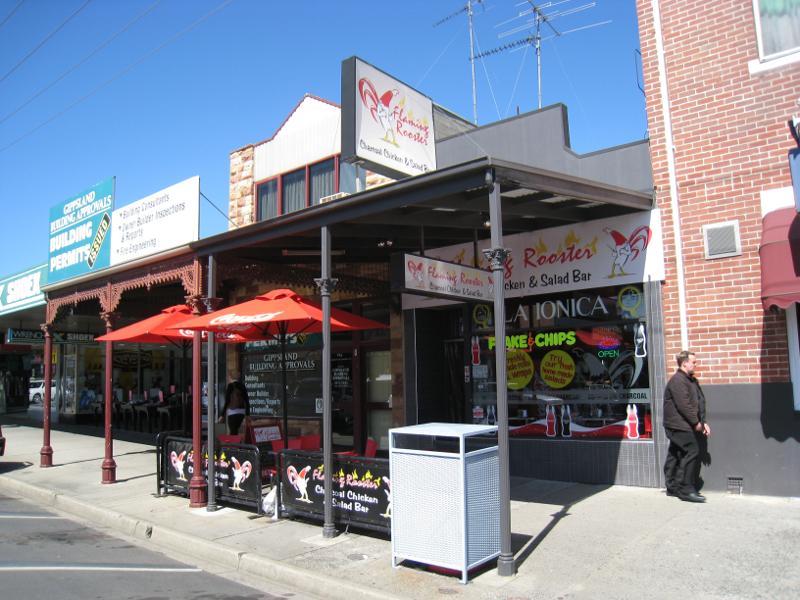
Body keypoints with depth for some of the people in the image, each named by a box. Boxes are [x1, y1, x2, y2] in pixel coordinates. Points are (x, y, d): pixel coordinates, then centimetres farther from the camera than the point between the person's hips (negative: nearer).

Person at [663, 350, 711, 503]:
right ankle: (686, 490, -9)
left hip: (684, 426, 10)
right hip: (679, 425, -10)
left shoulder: (692, 380, 17)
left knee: (675, 455, 12)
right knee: (692, 451, -13)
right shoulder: (677, 380, -15)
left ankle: (672, 488, 19)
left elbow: (700, 402, 19)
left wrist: (703, 422, 11)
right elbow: (684, 405, -20)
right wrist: (696, 423, -14)